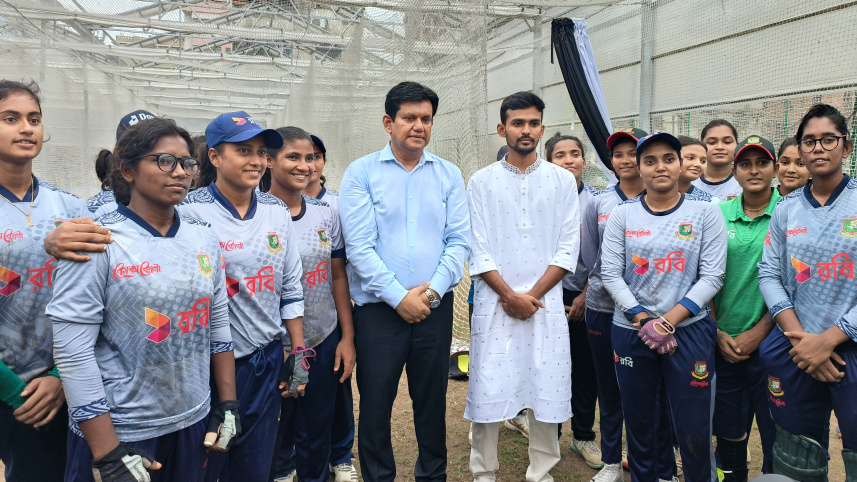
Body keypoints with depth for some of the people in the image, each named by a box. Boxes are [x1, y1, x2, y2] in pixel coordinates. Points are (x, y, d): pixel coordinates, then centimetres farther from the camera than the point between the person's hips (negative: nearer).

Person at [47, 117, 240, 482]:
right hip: (118, 433, -5)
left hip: (193, 424, 5)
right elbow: (73, 351, -15)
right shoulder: (97, 243, -12)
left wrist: (228, 404, 7)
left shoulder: (203, 237, 3)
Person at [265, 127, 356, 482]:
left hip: (325, 342, 3)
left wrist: (348, 337, 5)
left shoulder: (326, 213, 2)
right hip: (273, 347, -3)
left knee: (318, 430, 14)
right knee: (276, 435, 13)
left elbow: (338, 277, 7)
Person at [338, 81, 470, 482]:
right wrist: (399, 297, -13)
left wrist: (432, 291, -11)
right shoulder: (361, 173, -2)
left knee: (432, 399, 13)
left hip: (435, 308, 2)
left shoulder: (448, 175, 7)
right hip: (379, 309, -2)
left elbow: (459, 241, 2)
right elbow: (358, 246, -9)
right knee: (375, 402, 7)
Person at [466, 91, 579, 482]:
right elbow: (478, 251, -1)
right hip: (494, 304, -1)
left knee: (547, 391, 5)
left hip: (546, 304, 1)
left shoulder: (563, 180, 6)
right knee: (488, 391, 2)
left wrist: (533, 295, -8)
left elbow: (568, 248, 1)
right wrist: (510, 296, -9)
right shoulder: (482, 182, 4)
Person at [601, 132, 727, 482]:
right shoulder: (622, 215, 3)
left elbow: (712, 277, -5)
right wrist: (643, 320, -11)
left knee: (693, 429, 2)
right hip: (630, 332, 2)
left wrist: (669, 320, -13)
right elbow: (610, 274, -2)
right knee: (638, 421, 12)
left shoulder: (705, 213, 1)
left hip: (688, 331, -1)